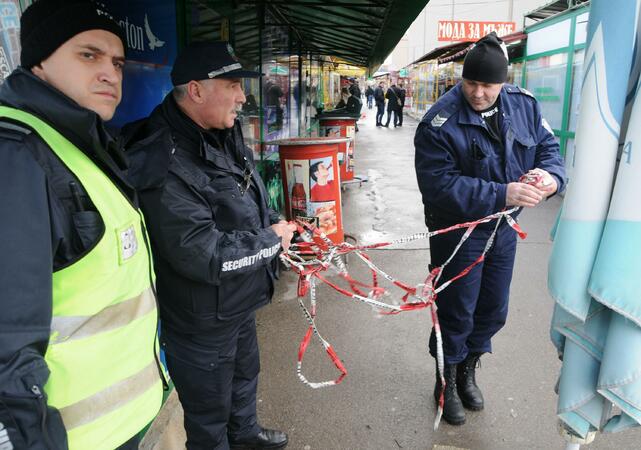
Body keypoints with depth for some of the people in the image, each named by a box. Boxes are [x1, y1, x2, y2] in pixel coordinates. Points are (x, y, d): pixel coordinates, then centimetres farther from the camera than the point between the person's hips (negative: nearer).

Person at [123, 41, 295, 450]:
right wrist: (271, 240, -21)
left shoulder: (221, 137, 1)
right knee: (209, 415, 16)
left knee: (245, 373, 33)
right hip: (201, 323, -10)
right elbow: (202, 256, -34)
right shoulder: (165, 164, -31)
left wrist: (279, 223, -1)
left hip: (238, 302, 10)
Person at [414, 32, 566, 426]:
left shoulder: (525, 106, -4)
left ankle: (468, 372, 44)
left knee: (493, 311, 18)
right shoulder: (440, 123, -22)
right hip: (458, 230, -5)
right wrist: (502, 194, -33)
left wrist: (550, 175, -20)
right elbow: (438, 184, -27)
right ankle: (447, 384, 33)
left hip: (503, 228, 6)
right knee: (456, 313, 8)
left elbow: (548, 147, 5)